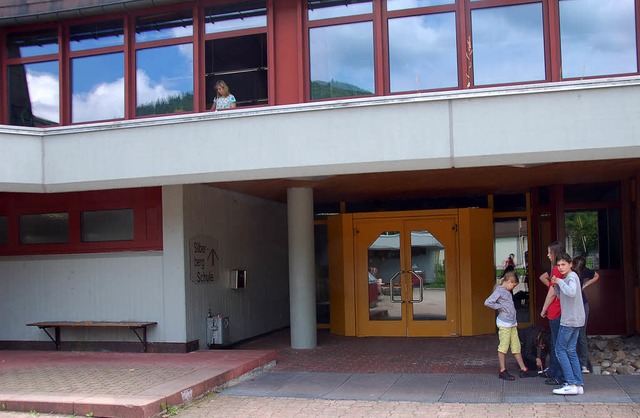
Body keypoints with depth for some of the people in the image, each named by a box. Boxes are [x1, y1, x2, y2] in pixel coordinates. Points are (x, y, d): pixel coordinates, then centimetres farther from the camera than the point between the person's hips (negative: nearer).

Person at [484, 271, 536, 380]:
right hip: (504, 324, -9)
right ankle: (502, 371, 5)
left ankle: (523, 369, 18)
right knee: (503, 347, -2)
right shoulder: (499, 290, -11)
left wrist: (515, 321, 15)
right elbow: (487, 302, -21)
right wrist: (500, 308, -13)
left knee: (516, 346, 12)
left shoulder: (508, 292, 16)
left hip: (512, 323, 9)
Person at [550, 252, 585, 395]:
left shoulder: (572, 276, -12)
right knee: (571, 351, 9)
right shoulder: (565, 278, 17)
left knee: (560, 349, -5)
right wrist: (556, 285, 4)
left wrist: (560, 281, -19)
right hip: (574, 319, 10)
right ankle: (579, 384, 9)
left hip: (570, 319, -10)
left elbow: (571, 292, -31)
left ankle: (571, 384, -8)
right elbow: (561, 296, 19)